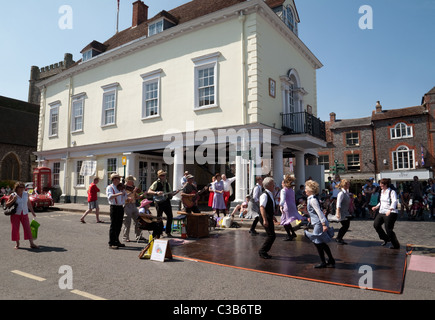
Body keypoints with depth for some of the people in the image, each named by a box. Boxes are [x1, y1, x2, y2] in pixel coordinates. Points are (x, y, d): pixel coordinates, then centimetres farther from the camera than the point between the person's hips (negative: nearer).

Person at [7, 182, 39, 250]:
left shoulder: (26, 194, 5)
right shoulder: (13, 195, -3)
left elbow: (29, 203, 14)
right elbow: (7, 205, 0)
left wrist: (32, 212, 16)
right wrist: (13, 200, -17)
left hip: (24, 214, 2)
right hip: (15, 214, -1)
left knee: (27, 228, -4)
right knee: (15, 229, 3)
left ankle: (32, 244, -4)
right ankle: (17, 244, 19)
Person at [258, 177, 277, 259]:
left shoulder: (270, 195, 13)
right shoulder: (264, 195, -18)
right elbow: (262, 207, -27)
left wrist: (272, 216, 28)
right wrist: (265, 220, -32)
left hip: (269, 218, 10)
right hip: (265, 218, -10)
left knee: (271, 235, 13)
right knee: (271, 235, -10)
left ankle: (263, 252, 23)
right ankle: (262, 251, 3)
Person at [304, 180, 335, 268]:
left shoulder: (312, 200, -18)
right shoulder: (311, 199, 11)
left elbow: (319, 212, -22)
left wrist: (324, 224, -25)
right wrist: (311, 218, 32)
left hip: (319, 224, -10)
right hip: (317, 223, 10)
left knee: (318, 242, 1)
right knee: (322, 243, 17)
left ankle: (323, 263, 12)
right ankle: (331, 260, 27)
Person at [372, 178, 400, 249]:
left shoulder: (392, 192, -12)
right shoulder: (382, 191, 14)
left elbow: (394, 202, -26)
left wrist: (390, 210, -39)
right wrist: (376, 207, 19)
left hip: (390, 213, -8)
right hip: (381, 212, 8)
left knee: (388, 229, -5)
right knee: (376, 224, -1)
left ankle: (396, 245, 12)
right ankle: (386, 238, 18)